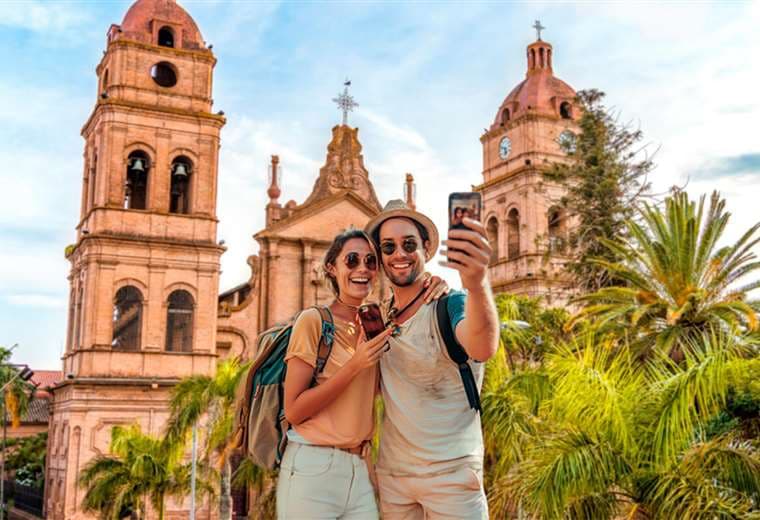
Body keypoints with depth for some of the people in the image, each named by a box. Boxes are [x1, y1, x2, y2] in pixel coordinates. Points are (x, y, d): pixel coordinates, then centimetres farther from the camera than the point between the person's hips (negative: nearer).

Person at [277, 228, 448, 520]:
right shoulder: (314, 320, -8)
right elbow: (293, 411, -10)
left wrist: (437, 291, -3)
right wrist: (354, 365, -19)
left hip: (360, 472, 5)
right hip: (312, 469, -5)